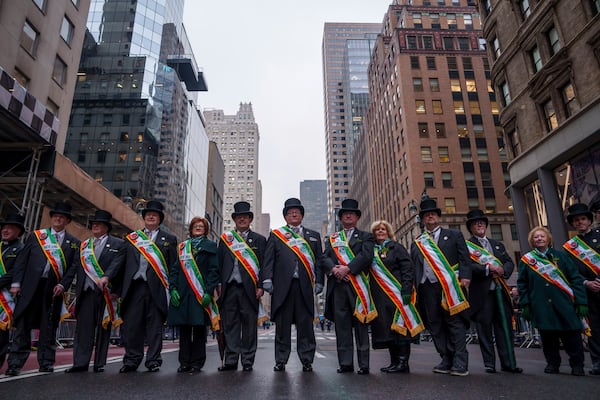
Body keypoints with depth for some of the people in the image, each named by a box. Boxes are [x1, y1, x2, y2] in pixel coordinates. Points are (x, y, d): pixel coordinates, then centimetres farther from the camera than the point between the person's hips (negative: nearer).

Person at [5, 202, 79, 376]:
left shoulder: (73, 243, 11)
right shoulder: (36, 235, 13)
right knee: (22, 325, 1)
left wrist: (63, 285, -8)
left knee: (49, 327, 6)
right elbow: (22, 260, 8)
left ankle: (46, 363, 15)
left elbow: (74, 266, 4)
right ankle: (15, 363, 8)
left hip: (54, 288, 0)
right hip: (31, 286, 0)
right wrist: (16, 282, -1)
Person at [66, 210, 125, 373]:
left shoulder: (118, 244, 6)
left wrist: (104, 279, -21)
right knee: (83, 326, 1)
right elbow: (80, 268, 14)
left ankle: (100, 363, 10)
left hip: (107, 291, -3)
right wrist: (78, 289, 6)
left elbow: (116, 265, -7)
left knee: (104, 327, 3)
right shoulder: (84, 245, 18)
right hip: (87, 291, 3)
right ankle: (80, 363, 7)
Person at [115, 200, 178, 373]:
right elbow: (124, 264, 12)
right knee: (131, 325, 5)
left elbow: (173, 266, 4)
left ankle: (153, 361, 13)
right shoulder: (132, 238, 16)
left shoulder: (169, 239, 10)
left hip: (156, 288, -2)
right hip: (134, 286, 2)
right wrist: (120, 290, 5)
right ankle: (131, 360, 19)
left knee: (155, 325, 3)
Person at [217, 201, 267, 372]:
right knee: (230, 325, 4)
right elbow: (218, 263, 11)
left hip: (249, 288, -1)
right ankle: (231, 360, 13)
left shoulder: (259, 240, 10)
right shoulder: (225, 239, 15)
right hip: (229, 287, 2)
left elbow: (264, 264, 4)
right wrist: (218, 285, 2)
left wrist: (261, 286, -5)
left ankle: (248, 361, 13)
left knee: (249, 325, 3)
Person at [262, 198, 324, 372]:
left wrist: (319, 281, 3)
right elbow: (268, 259, 7)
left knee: (306, 324, 2)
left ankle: (307, 361, 12)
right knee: (282, 324, 3)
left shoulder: (313, 236, 18)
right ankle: (281, 361, 13)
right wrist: (267, 279, -4)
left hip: (305, 286, 1)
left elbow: (319, 260, 13)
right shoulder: (275, 235, 15)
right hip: (283, 285, -1)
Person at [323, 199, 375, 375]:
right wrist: (334, 269, -13)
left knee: (361, 324, 0)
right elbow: (325, 258, 8)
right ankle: (345, 363, 9)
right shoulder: (332, 239, 21)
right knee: (342, 325, 3)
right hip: (338, 285, 2)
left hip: (358, 285, -2)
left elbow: (366, 255, -5)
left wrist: (347, 269, -15)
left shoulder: (365, 236, 12)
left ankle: (363, 364, 6)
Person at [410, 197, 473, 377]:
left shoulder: (454, 236, 12)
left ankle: (460, 363, 0)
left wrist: (465, 276, -13)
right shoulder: (417, 243, 19)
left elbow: (464, 258, 2)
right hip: (428, 288, 4)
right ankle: (446, 360, 12)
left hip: (450, 285, -3)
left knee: (455, 322, -4)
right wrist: (415, 286, 5)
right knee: (435, 325, 4)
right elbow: (413, 267, 16)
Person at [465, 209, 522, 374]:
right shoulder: (466, 246, 2)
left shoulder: (497, 244, 21)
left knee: (505, 328, 6)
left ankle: (508, 363, 14)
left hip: (500, 291, 5)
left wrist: (502, 270, -7)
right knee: (484, 328, 1)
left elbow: (510, 262, 14)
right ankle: (489, 364, 8)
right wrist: (488, 269, -19)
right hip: (481, 293, -5)